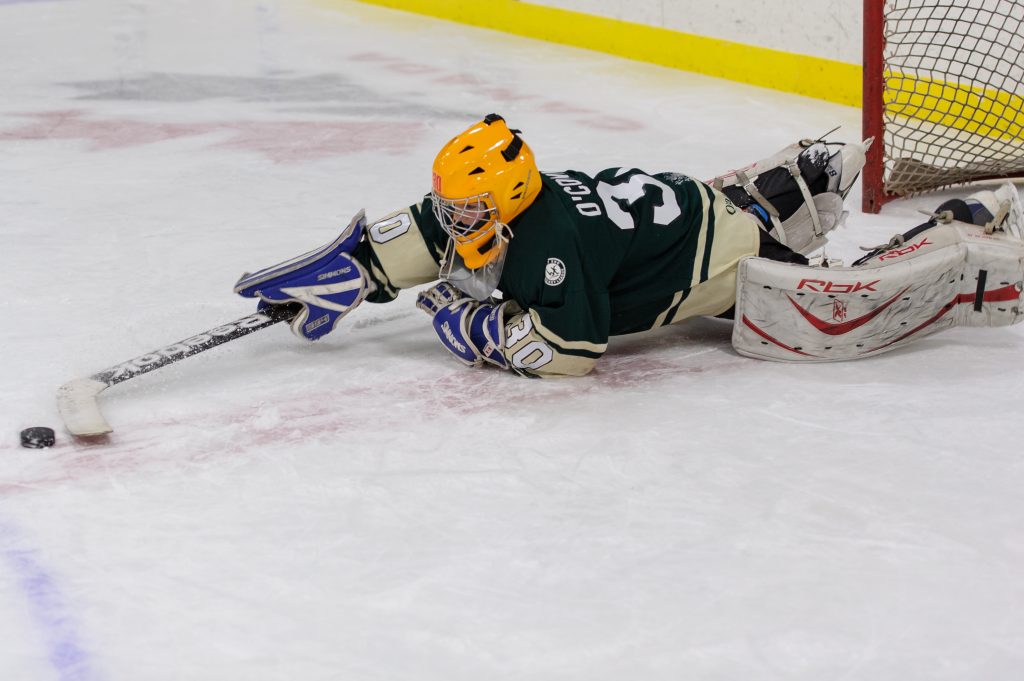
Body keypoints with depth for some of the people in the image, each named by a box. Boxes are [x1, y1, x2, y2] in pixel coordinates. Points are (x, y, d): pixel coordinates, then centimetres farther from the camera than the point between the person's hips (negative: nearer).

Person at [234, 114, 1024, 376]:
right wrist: (340, 273, -4)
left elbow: (572, 350, -29)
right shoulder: (497, 211, -8)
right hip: (690, 203, 9)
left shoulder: (552, 242, -32)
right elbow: (418, 238, 3)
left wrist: (480, 327, -21)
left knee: (848, 309, -10)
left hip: (734, 263, -9)